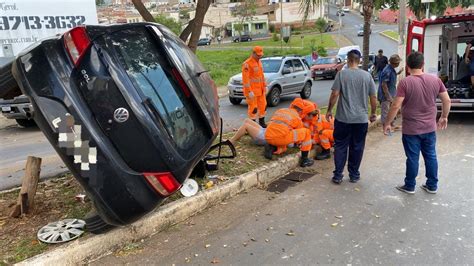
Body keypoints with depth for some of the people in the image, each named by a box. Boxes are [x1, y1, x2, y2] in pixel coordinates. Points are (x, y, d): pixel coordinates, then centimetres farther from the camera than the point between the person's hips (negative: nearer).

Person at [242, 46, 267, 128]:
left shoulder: (259, 62, 14)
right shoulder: (247, 64, -13)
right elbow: (245, 79, -18)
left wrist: (264, 86, 17)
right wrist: (249, 91, -21)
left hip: (260, 89, 8)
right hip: (252, 90, -8)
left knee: (263, 105, 13)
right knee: (253, 107, -5)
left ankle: (262, 122, 26)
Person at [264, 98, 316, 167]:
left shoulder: (280, 110, 25)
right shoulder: (298, 118, 9)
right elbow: (300, 133, 23)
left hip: (268, 138, 6)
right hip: (281, 137, -6)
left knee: (283, 148, 39)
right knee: (307, 132, 12)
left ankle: (271, 148, 3)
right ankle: (304, 160, 14)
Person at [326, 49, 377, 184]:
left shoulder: (342, 73, -5)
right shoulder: (367, 75, 2)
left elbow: (335, 94, -9)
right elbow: (373, 97, 4)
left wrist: (329, 110, 2)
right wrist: (373, 113, 16)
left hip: (343, 118, -2)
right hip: (361, 119, 2)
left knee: (340, 147, 7)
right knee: (357, 148, 11)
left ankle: (338, 175, 9)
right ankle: (354, 175, 19)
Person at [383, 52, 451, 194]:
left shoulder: (405, 82, -16)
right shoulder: (435, 80, -1)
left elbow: (396, 106, -20)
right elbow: (447, 100, 4)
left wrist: (387, 123, -10)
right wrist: (444, 117, 19)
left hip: (411, 129, -4)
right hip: (430, 128, 4)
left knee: (412, 158, 6)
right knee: (431, 156, 16)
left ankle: (409, 186, 19)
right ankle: (432, 186, 27)